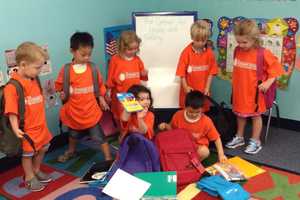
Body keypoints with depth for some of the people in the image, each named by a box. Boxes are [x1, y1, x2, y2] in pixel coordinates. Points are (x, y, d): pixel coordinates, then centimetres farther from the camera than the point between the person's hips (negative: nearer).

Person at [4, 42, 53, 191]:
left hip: (41, 126, 7)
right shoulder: (13, 86, -22)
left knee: (42, 149, 23)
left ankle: (36, 170, 46)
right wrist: (15, 128, -28)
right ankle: (29, 178, 33)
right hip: (27, 129, -7)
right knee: (27, 154, 12)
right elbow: (11, 110, -24)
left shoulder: (35, 80, 2)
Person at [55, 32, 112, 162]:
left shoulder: (93, 68, -6)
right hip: (73, 111, 1)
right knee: (73, 134, 26)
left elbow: (100, 84, 4)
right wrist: (62, 93, -15)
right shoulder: (66, 70, -11)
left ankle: (108, 159, 13)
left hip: (91, 110, -1)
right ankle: (71, 151, 53)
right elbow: (60, 86, 1)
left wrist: (101, 98, -1)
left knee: (99, 136, 1)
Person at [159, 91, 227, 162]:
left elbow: (216, 138, -6)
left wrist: (221, 154, -13)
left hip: (198, 147, -1)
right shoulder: (178, 115, -9)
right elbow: (172, 128, 10)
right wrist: (165, 125, -12)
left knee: (204, 151, -36)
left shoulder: (206, 121, -14)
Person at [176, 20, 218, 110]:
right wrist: (186, 87, -17)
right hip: (189, 91, -2)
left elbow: (211, 72, -1)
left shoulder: (209, 52, -5)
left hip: (203, 91, 2)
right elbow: (182, 72, -9)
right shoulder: (186, 52, -12)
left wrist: (207, 88, -7)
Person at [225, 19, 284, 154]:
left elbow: (275, 69, -11)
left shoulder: (263, 54, -19)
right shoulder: (237, 51, -3)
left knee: (255, 116, 12)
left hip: (255, 92, -5)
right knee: (240, 114, 20)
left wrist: (268, 82, -23)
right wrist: (234, 84, 11)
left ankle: (255, 142, 26)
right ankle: (239, 137, 37)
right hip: (239, 91, 5)